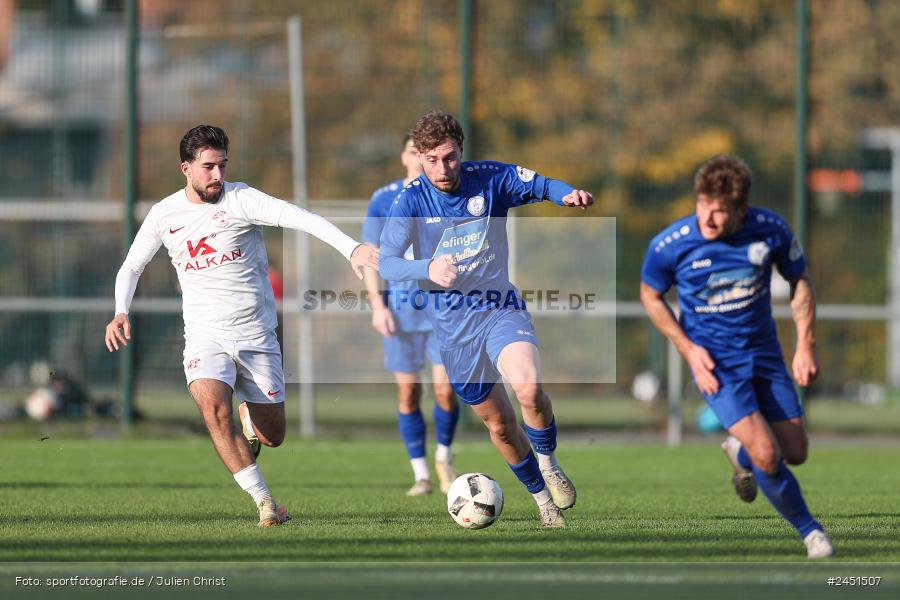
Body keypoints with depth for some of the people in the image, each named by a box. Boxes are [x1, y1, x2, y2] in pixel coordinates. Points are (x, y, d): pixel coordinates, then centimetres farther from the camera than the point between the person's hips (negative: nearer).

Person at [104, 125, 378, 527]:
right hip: (205, 336, 1)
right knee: (213, 409, -29)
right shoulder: (164, 215, 1)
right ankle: (264, 502, -20)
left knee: (272, 437, 6)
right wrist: (121, 312, -4)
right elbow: (131, 267, 16)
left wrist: (351, 248, -43)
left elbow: (296, 217, -27)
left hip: (256, 335, -1)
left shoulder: (239, 200, -11)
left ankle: (250, 414, 45)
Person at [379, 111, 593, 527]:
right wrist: (428, 267, -35)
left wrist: (568, 194, -20)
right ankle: (542, 497, 31)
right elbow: (386, 264, -16)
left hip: (500, 307, -1)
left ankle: (549, 464, -2)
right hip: (451, 321, 1)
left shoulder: (491, 179, -7)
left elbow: (541, 185, 3)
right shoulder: (411, 200, -9)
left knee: (528, 387, -29)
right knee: (498, 422, 9)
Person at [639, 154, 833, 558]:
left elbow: (799, 281, 3)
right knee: (767, 455, -18)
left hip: (765, 353, 3)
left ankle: (739, 451, 41)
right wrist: (688, 349, -10)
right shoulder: (670, 245, -20)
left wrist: (806, 346, -4)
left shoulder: (771, 230, -15)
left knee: (795, 452, 6)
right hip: (714, 361, -3)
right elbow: (651, 295, -1)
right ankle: (809, 530, 6)